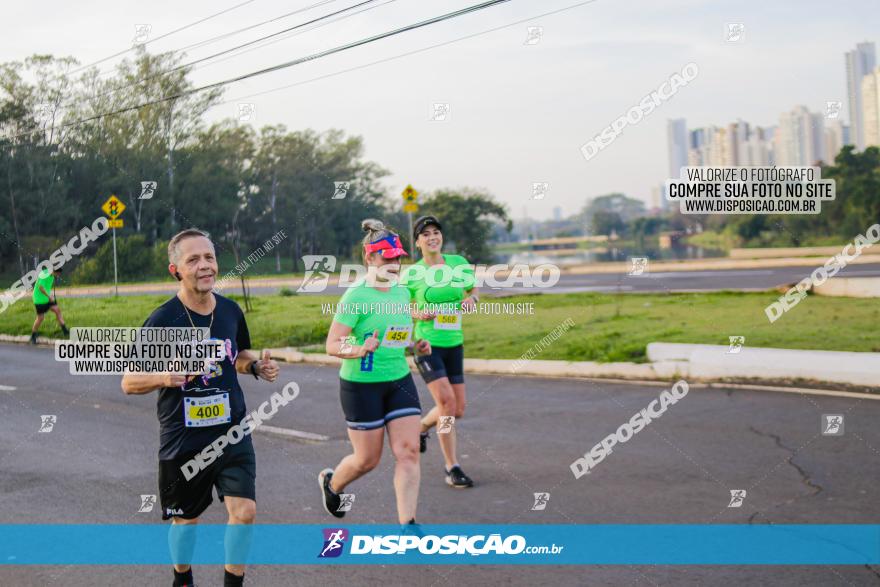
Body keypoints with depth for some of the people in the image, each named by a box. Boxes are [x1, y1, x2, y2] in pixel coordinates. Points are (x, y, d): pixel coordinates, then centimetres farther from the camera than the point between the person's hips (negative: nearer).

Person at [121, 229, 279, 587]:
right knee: (186, 520, 13)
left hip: (233, 432, 3)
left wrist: (257, 366, -2)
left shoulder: (231, 311, 0)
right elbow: (128, 382, -8)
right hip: (183, 439, -3)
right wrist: (164, 377, -27)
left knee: (244, 511, -9)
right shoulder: (162, 320, -14)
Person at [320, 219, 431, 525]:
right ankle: (331, 482, 39)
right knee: (367, 460, 5)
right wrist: (359, 350, -36)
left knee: (408, 451, -6)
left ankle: (407, 524, -3)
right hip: (361, 385, -6)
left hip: (399, 380, 6)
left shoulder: (402, 292, 6)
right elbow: (332, 344, -18)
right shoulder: (356, 296, -16)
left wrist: (416, 345, 1)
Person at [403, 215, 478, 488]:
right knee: (447, 401, -17)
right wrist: (418, 314, -15)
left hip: (454, 344, 5)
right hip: (426, 343, -5)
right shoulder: (412, 274, -4)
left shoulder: (458, 263, 4)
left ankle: (420, 428, 39)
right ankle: (452, 468, -7)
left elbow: (473, 290, 18)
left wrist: (472, 299, -5)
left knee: (458, 409, 8)